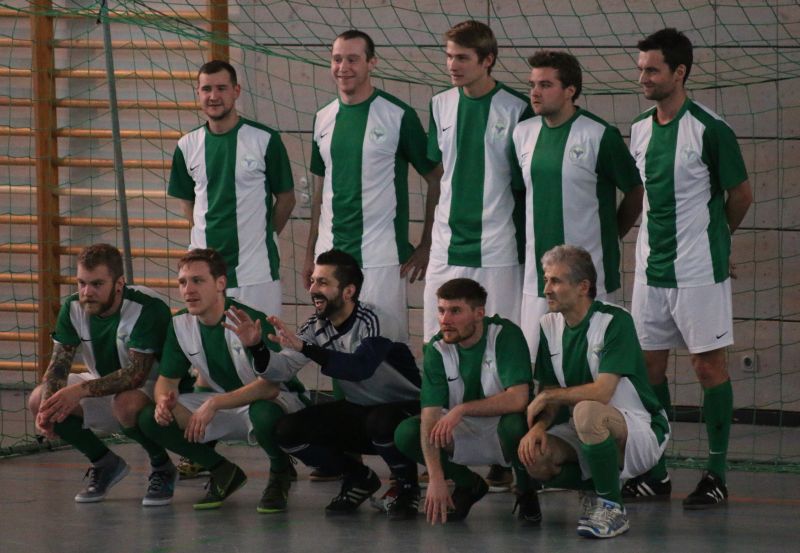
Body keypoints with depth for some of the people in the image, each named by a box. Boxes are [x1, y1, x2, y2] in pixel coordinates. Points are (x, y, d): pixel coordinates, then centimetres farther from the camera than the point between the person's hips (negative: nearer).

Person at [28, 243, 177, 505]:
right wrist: (48, 407, -31)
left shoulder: (148, 308, -28)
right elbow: (59, 363, -11)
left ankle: (162, 467, -8)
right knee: (38, 400, -15)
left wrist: (81, 390, -40)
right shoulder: (73, 308, -9)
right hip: (102, 384, 6)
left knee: (127, 405, -41)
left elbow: (137, 374, -32)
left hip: (152, 386, -6)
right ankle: (106, 464, 6)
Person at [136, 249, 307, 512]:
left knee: (264, 413, -44)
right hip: (225, 405, 6)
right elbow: (167, 379, 4)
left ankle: (280, 473, -7)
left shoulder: (252, 322, -25)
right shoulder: (180, 324, -6)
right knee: (151, 418, -13)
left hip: (276, 401, -6)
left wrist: (214, 404, -39)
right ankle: (224, 473, 6)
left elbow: (270, 386, -33)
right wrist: (164, 399, -21)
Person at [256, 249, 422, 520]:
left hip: (405, 409, -7)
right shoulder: (317, 327, -3)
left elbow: (361, 367, -43)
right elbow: (282, 370, -12)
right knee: (287, 431, -12)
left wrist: (304, 348, -49)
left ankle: (408, 487, -9)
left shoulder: (376, 322, -25)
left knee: (381, 422, -41)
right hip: (359, 410, 7)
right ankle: (360, 479, 11)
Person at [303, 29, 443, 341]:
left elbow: (436, 180, -2)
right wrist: (310, 253, 15)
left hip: (381, 258, -5)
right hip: (329, 256, 5)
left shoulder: (398, 116, -6)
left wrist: (427, 246, -5)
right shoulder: (324, 119, 10)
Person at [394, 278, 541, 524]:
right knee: (406, 433, -20)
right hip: (464, 434, 4)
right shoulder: (437, 349, -11)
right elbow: (430, 415, -19)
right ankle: (469, 485, 7)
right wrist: (436, 478, -30)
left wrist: (462, 409, -32)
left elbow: (518, 398, -31)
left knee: (515, 423, -38)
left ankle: (526, 492, -4)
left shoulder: (505, 335, -20)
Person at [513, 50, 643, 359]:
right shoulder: (523, 133, 7)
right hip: (536, 270, 5)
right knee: (533, 358, 4)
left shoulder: (599, 136, -9)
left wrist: (609, 237, 8)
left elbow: (636, 191, 1)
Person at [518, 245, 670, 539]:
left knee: (586, 411, -38)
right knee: (534, 456, -22)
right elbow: (551, 395, 5)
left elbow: (601, 392, -24)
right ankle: (597, 489, 9)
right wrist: (539, 425, -16)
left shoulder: (615, 321, -16)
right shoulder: (550, 326, 5)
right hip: (587, 434, 7)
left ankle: (613, 508, -20)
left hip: (639, 429, -7)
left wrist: (546, 397, -13)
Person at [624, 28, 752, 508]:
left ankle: (716, 476, 4)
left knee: (709, 365, -1)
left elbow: (741, 196, -1)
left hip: (699, 270, -6)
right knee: (650, 364, 7)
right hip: (651, 267, 6)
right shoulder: (640, 129, 8)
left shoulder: (709, 129, -12)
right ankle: (656, 473, 15)